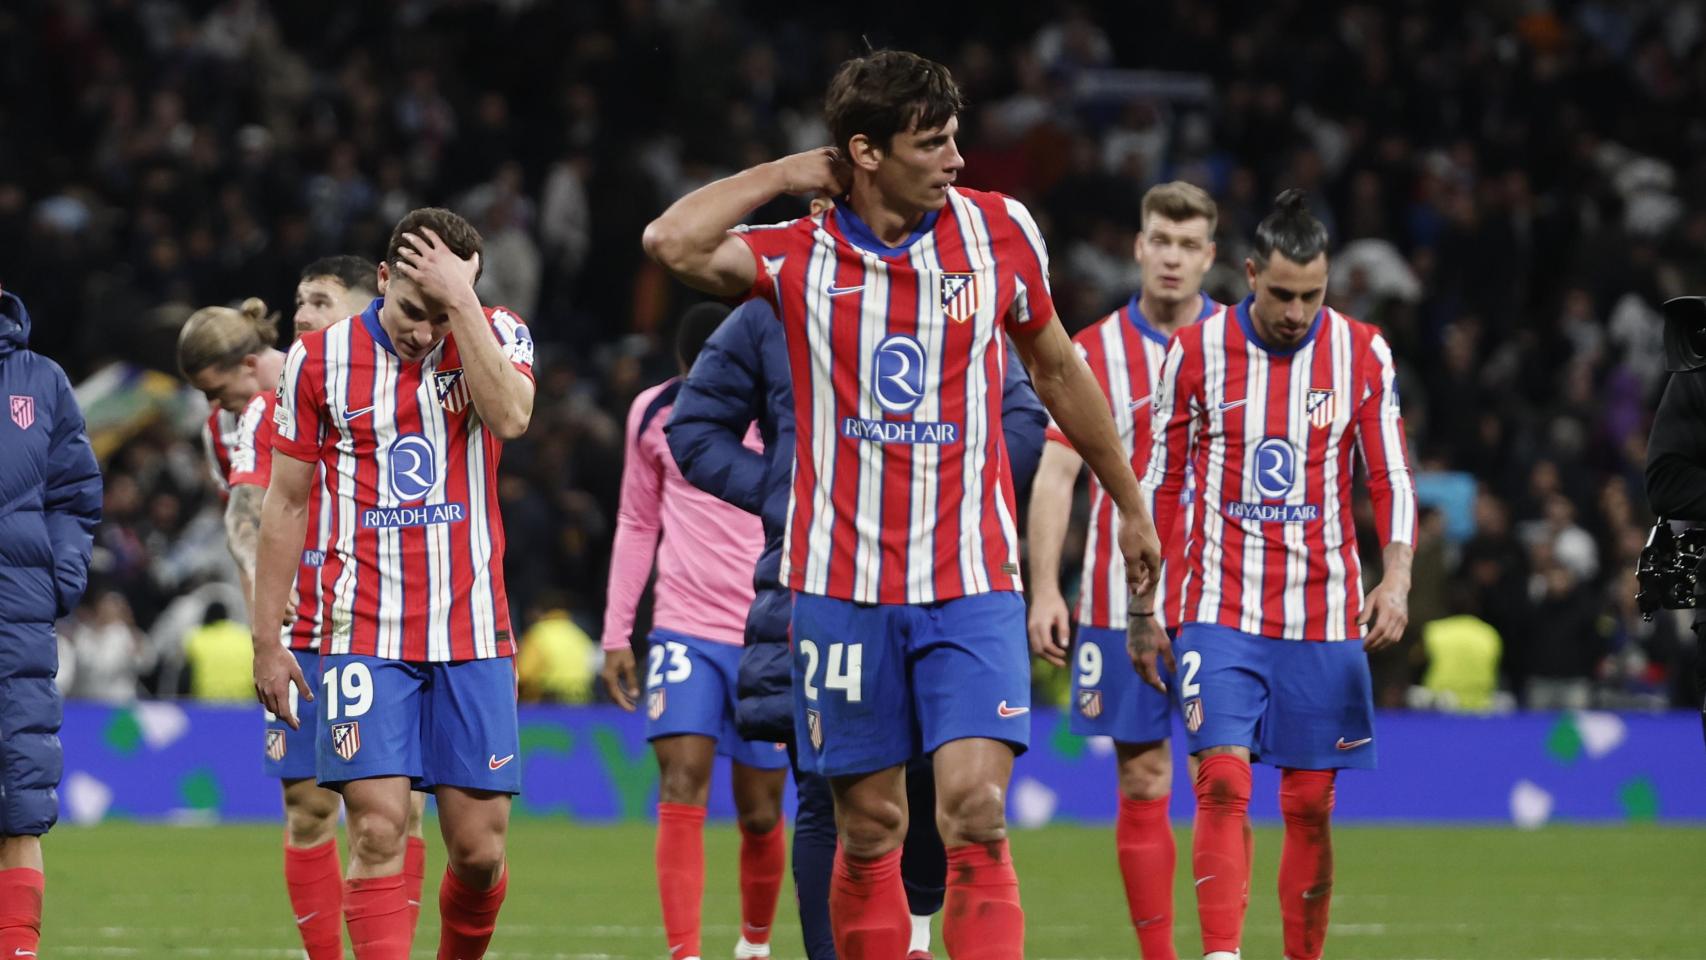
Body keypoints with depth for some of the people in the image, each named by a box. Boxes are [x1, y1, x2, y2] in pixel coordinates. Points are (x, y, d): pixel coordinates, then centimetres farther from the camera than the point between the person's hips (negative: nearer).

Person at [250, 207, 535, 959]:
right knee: (377, 832, -13)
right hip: (364, 635, -1)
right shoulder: (320, 359, 1)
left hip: (473, 630, 1)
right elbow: (286, 503, 7)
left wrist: (460, 302, -19)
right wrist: (267, 641, 5)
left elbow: (510, 416, -20)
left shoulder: (496, 336, 3)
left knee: (479, 849, 1)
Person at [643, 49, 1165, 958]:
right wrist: (786, 175, -7)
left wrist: (1128, 504, 24)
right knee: (869, 830, 5)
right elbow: (671, 242, -20)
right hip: (841, 584, 0)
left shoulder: (999, 230, 3)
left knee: (976, 814, -14)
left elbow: (1057, 370, 17)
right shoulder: (800, 258, -2)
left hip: (971, 584, 0)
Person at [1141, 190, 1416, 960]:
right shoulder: (1196, 353, 0)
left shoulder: (1362, 355, 1)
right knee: (1223, 781, -15)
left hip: (1324, 616, 1)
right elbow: (1161, 479, 7)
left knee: (1310, 806, 3)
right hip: (1221, 611, -1)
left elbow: (1390, 479, 3)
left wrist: (1396, 577, -12)